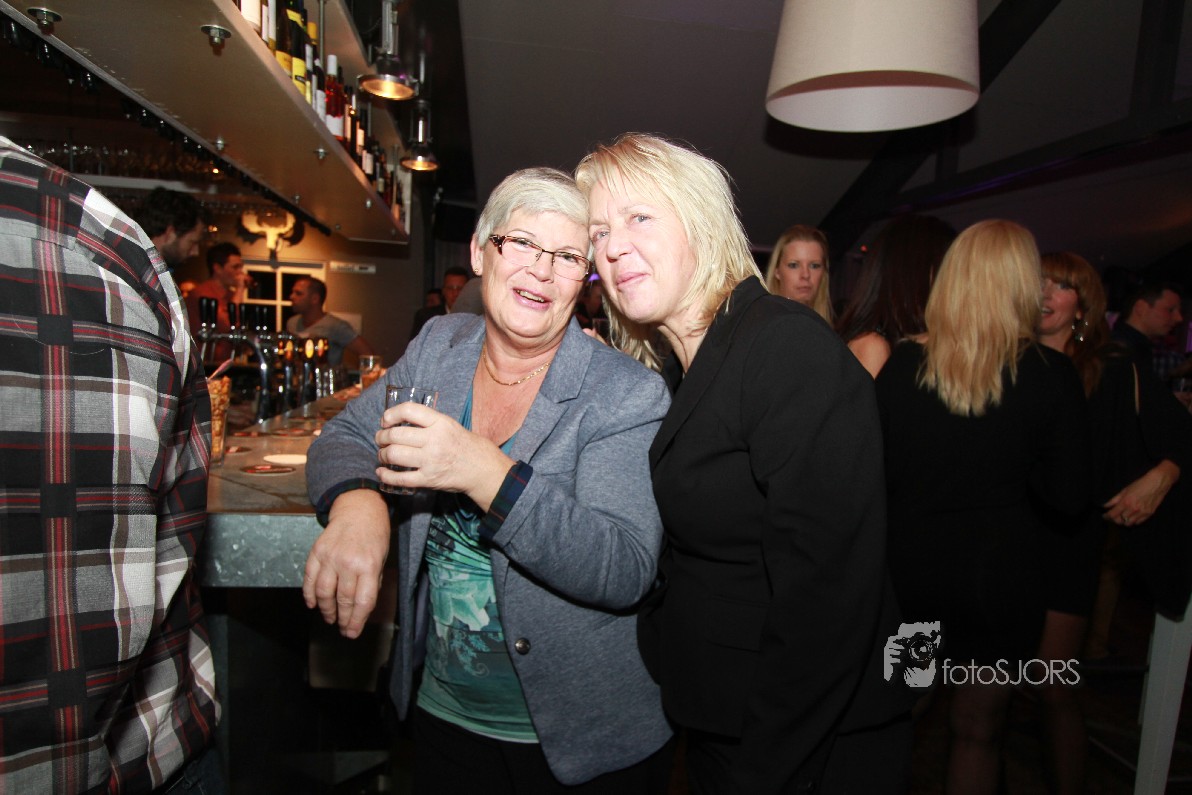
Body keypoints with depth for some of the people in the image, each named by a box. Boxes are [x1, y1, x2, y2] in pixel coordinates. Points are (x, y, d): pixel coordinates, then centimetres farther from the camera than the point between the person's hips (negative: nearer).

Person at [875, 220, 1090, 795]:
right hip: (999, 574, -1)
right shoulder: (1050, 374, -12)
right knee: (977, 731, 18)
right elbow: (1070, 497, -10)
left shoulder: (902, 363, -9)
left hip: (908, 564, 1)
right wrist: (1010, 465, 5)